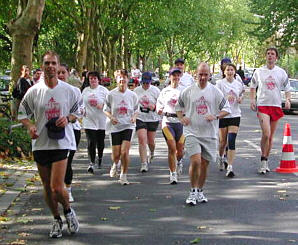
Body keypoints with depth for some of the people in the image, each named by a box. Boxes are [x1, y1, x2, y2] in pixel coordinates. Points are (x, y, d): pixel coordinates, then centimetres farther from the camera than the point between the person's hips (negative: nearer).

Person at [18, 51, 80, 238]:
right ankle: (57, 220, 30)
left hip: (61, 143, -2)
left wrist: (68, 118, -9)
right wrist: (30, 126, -10)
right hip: (40, 143, 2)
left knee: (57, 188, -12)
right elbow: (22, 113, 10)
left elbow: (79, 110, 12)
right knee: (47, 187, 11)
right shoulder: (34, 91, 1)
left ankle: (68, 211, 18)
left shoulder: (68, 90, -1)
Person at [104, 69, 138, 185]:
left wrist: (134, 117, -7)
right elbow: (106, 110, 6)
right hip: (115, 127, 0)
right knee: (116, 154, 2)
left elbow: (136, 110, 14)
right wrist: (111, 117, -12)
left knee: (125, 152, -14)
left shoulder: (132, 95, 3)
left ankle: (123, 176, 2)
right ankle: (115, 165, 39)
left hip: (128, 126, 0)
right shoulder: (111, 94, -2)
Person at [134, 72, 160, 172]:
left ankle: (152, 153, 45)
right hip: (140, 118, 0)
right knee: (142, 140, -14)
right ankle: (144, 164, -13)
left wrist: (154, 107, -17)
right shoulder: (136, 90, 4)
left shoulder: (156, 90, -1)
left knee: (151, 141, 9)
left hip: (153, 119, 0)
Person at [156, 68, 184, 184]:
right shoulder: (165, 91, 9)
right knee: (172, 148, -11)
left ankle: (178, 161, 44)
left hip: (181, 121, 1)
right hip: (168, 121, -1)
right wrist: (159, 110, -3)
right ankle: (173, 174, -3)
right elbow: (159, 102, 18)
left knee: (180, 150, 7)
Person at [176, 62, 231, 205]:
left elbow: (227, 109, 6)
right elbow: (178, 106, 16)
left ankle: (200, 192, 25)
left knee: (204, 164, 8)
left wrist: (215, 116, -13)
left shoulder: (215, 91, 3)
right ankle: (193, 191, -1)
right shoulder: (188, 91, 3)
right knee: (195, 161, -17)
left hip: (209, 134, 2)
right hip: (192, 132, -2)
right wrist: (181, 118, -3)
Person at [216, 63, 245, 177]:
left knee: (232, 141, -11)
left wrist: (240, 99, 0)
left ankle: (230, 167, -13)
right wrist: (226, 98, -26)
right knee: (223, 141, 7)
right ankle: (220, 157, 40)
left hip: (235, 115, 2)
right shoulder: (220, 83, -3)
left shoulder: (239, 84, 8)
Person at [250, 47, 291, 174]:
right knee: (266, 134, -18)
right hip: (262, 106, -2)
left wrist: (288, 100, -9)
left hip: (276, 106, 2)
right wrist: (252, 100, 0)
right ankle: (263, 160, -6)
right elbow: (252, 87, 16)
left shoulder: (281, 72, 5)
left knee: (271, 136, 8)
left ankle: (265, 161, 20)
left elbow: (287, 89, 10)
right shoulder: (259, 71, 5)